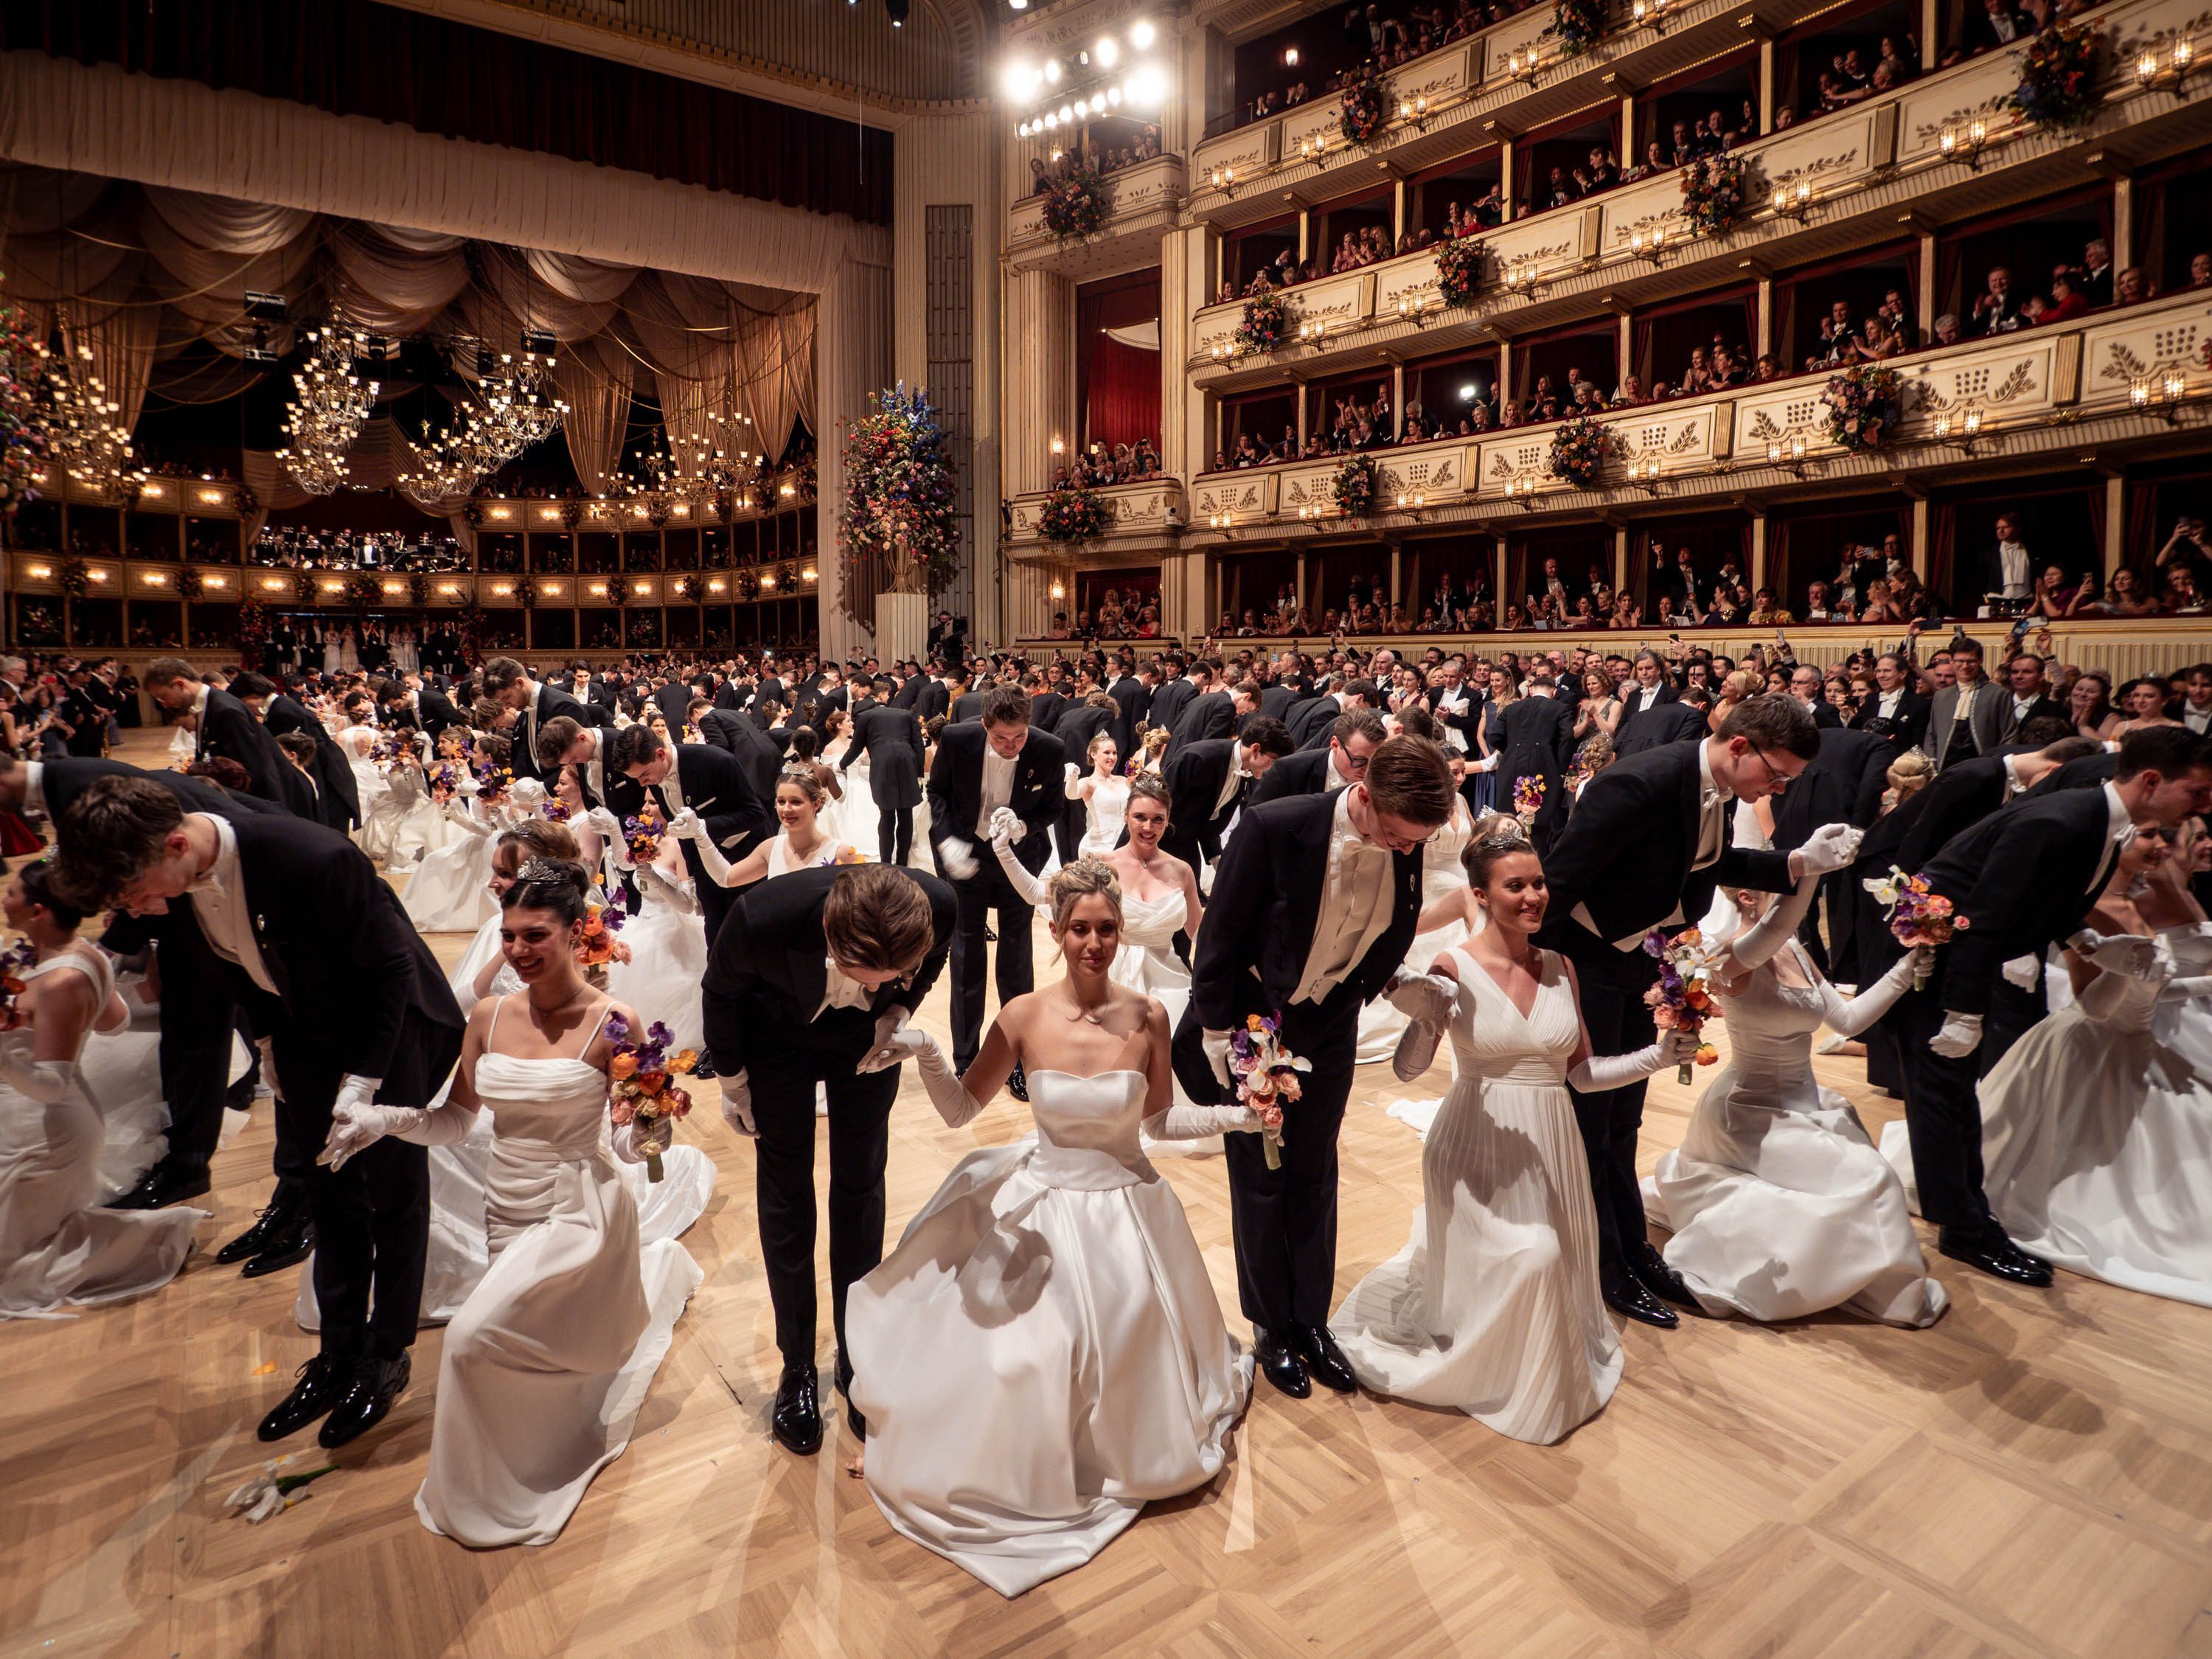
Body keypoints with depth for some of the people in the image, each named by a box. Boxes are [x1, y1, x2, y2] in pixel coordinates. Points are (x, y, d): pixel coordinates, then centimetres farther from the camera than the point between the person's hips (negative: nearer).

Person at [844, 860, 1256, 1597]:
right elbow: (960, 1110, -6)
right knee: (1018, 1361, -3)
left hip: (1126, 1210, 1)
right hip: (1041, 1209, 0)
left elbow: (1159, 1120, 2)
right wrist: (925, 1055, -24)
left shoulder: (1146, 1016, -13)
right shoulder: (1024, 1016, -15)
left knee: (1130, 1352, 9)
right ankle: (1025, 1466, 30)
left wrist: (1239, 1116, -8)